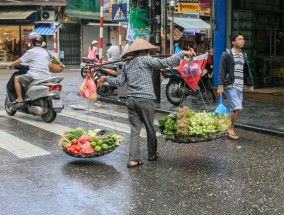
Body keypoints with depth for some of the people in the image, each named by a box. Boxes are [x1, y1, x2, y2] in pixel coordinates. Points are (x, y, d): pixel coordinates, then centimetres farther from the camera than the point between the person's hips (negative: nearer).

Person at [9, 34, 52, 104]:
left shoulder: (31, 51, 1)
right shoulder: (46, 52, 19)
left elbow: (20, 60, 2)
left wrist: (12, 64, 20)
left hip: (35, 76, -6)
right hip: (47, 77, 6)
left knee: (17, 78, 12)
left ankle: (19, 98, 4)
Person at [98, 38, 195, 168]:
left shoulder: (127, 64, 15)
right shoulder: (145, 60, -5)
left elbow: (119, 81, 21)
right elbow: (164, 63, -13)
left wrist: (106, 79, 39)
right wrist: (182, 53, -9)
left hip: (131, 99, 6)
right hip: (145, 99, -6)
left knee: (135, 130, 6)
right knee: (150, 128, 11)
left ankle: (133, 159, 0)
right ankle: (152, 154, 26)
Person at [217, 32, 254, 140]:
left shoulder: (243, 55, 15)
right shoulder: (227, 55, -6)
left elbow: (246, 71, 19)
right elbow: (222, 72, -9)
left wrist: (250, 84, 16)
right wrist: (220, 86, -15)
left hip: (240, 87, 7)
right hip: (230, 86, -7)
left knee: (235, 109, 8)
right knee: (237, 108, -14)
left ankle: (230, 129, 19)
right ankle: (231, 130, 0)